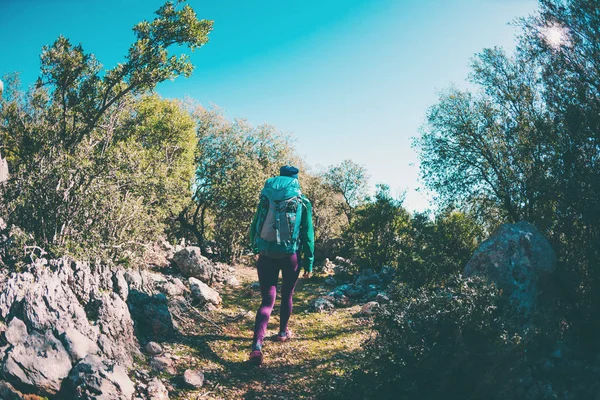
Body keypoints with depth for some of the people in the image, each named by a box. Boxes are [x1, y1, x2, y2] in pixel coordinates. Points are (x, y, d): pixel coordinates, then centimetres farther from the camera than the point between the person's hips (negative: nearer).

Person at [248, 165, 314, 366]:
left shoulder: (266, 198, 4)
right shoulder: (303, 202, 1)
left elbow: (255, 225, 7)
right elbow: (308, 234, 1)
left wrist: (255, 248, 20)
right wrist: (309, 262, 6)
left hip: (266, 255, 1)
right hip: (291, 255, 0)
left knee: (267, 300, 1)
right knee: (287, 295, 22)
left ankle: (257, 345, -16)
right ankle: (283, 332, 40)